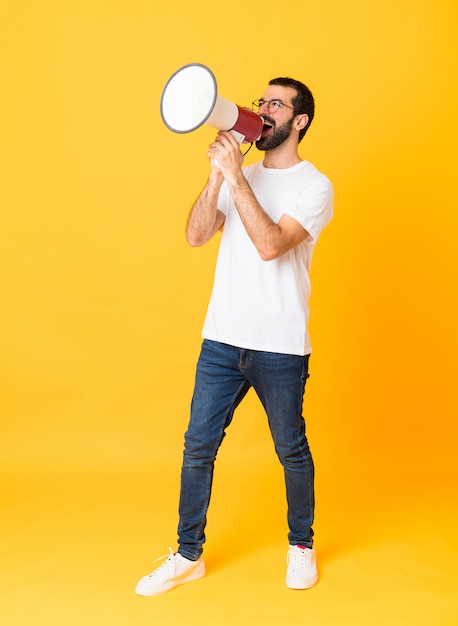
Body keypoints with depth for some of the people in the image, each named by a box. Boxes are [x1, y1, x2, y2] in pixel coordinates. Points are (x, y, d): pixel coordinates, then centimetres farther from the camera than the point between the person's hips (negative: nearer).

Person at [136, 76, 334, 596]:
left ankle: (301, 545, 33)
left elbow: (270, 245, -22)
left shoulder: (314, 187, -6)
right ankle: (189, 556, 22)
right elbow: (196, 235, -2)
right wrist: (217, 174, -14)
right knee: (198, 446, 7)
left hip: (280, 348, -4)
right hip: (222, 339, 5)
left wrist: (235, 174, -21)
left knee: (291, 450, 10)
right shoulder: (241, 177, 11)